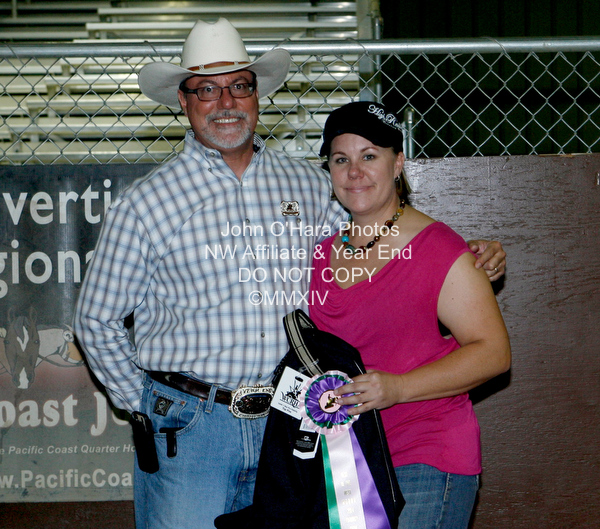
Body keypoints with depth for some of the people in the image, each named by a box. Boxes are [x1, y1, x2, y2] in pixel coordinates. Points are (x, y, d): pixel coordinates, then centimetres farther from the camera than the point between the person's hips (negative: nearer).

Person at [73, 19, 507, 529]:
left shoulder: (310, 184, 7)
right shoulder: (146, 203, -1)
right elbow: (98, 319, 6)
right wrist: (143, 407, 4)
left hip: (288, 426, 3)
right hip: (187, 429, -2)